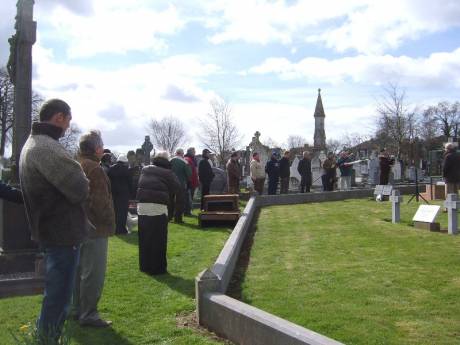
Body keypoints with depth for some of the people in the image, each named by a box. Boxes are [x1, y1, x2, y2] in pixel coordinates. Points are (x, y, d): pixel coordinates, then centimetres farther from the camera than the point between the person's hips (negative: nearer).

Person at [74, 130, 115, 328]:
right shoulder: (94, 169, -18)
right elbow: (100, 201, -23)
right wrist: (109, 220, -11)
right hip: (95, 228, -10)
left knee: (80, 270, 18)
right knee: (93, 273, -3)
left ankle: (77, 309, 28)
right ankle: (88, 314, 3)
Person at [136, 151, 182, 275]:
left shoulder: (145, 170, 14)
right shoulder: (167, 173, 0)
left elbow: (139, 185, 19)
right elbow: (178, 189, 0)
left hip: (142, 206, 5)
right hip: (158, 208, -4)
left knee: (144, 239, 14)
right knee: (158, 240, 4)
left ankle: (144, 266, 23)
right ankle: (157, 268, 10)